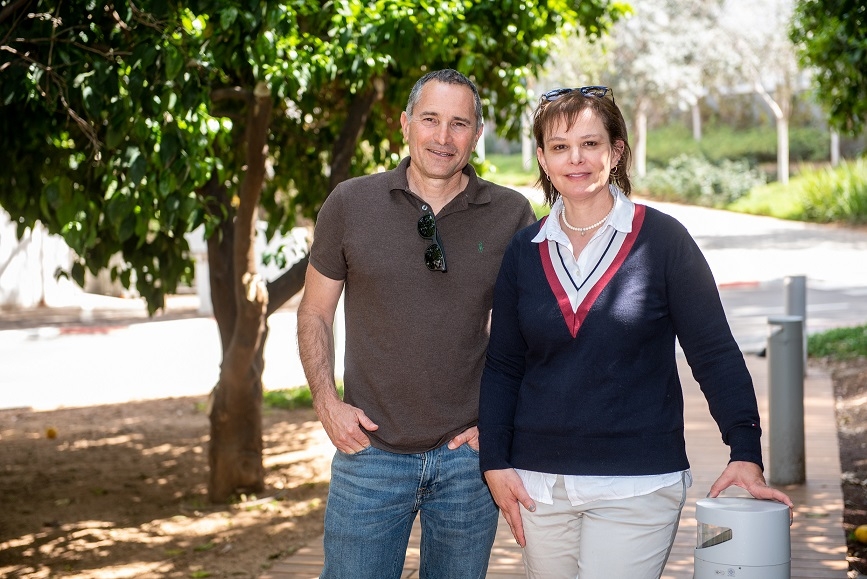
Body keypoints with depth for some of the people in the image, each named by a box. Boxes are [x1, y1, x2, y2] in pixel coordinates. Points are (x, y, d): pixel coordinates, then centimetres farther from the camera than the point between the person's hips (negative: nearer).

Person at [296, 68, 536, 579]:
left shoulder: (511, 215, -1)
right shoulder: (350, 203, -2)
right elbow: (315, 313, 7)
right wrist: (327, 402, -4)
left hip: (468, 455, 1)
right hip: (370, 449, 0)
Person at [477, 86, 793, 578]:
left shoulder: (662, 239, -4)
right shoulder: (525, 251, 6)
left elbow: (715, 353, -5)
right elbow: (503, 366, 11)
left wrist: (746, 452, -13)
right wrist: (495, 463, 4)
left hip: (638, 487, -3)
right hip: (540, 482, 4)